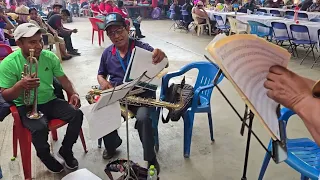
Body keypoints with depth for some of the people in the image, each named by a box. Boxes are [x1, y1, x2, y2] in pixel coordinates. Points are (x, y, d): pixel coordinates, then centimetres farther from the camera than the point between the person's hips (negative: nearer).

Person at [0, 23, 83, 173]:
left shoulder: (50, 57, -3)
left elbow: (63, 79, 8)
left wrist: (73, 93, -11)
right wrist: (20, 85, -33)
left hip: (50, 101, 4)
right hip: (26, 106, -4)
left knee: (77, 114, -17)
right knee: (40, 128, -33)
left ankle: (65, 150, 8)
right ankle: (45, 156, 3)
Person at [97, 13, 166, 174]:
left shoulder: (141, 47, -7)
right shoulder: (107, 53, 8)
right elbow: (101, 74, 21)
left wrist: (161, 55, -45)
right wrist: (102, 82, -5)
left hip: (141, 93, -4)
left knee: (143, 118, -32)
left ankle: (151, 159, -8)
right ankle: (112, 144, 13)